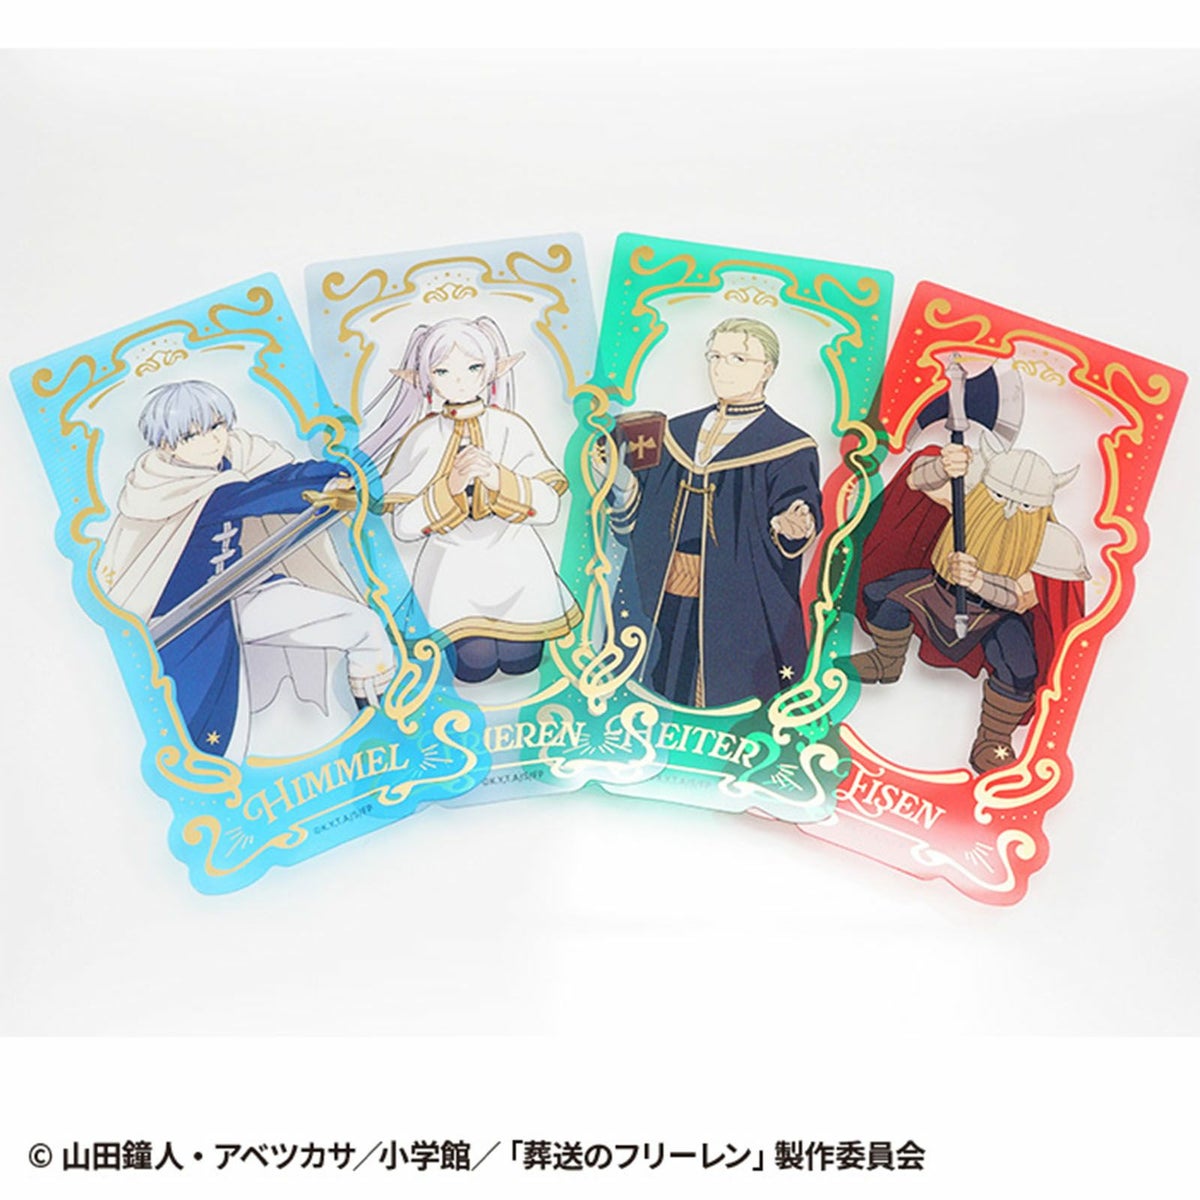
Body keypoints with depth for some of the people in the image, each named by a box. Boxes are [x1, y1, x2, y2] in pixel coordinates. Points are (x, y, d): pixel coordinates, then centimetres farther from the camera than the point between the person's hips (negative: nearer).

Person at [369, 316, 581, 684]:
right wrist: (450, 487, -25)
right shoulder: (424, 436, -6)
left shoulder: (511, 427, -4)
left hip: (514, 559, 1)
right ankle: (458, 628, 21)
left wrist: (500, 480, -27)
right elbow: (403, 526, -11)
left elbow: (549, 508, -11)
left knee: (521, 660, -9)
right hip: (452, 562, -1)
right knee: (475, 663, -12)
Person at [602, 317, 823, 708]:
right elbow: (640, 511, 11)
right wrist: (621, 481, -7)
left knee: (725, 697, 3)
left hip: (737, 604, -4)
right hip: (664, 599, 5)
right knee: (662, 683, 12)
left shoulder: (787, 448, -4)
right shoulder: (678, 432, 11)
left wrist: (794, 529, -32)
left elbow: (797, 511, -11)